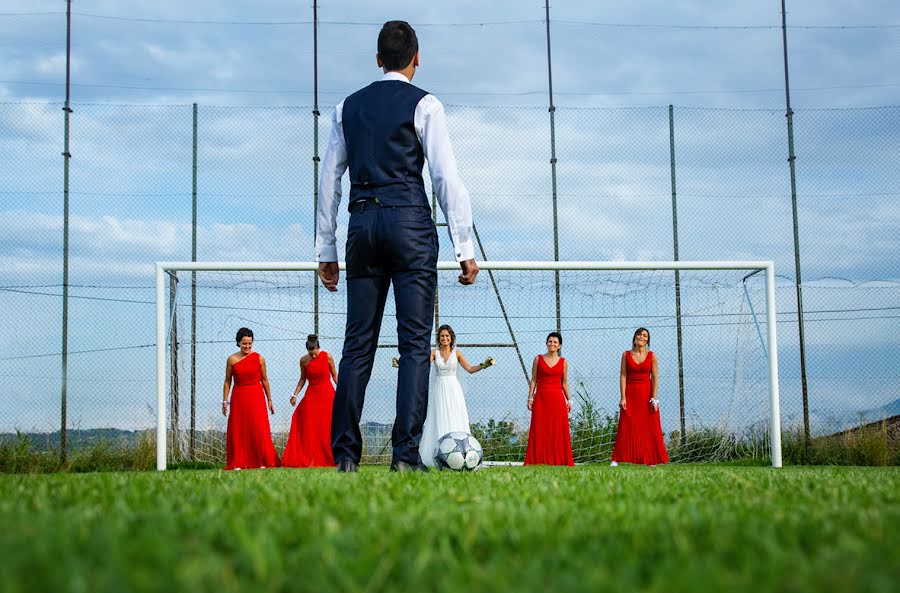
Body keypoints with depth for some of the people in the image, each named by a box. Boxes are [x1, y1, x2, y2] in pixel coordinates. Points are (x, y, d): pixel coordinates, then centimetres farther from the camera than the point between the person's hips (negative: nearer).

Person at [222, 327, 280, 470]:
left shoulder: (259, 358, 2)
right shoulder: (232, 359, 3)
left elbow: (264, 380, 9)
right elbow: (227, 381, 8)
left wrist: (269, 400, 11)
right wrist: (225, 401, 4)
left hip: (256, 397, -1)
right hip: (238, 398, 1)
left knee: (259, 430, -5)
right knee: (238, 430, 0)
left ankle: (263, 463, 1)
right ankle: (239, 463, 5)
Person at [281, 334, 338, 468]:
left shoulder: (327, 357, -6)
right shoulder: (304, 361, -1)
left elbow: (334, 375, 4)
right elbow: (303, 379, 11)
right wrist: (295, 394, 4)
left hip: (327, 395, -2)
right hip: (311, 396, 2)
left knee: (328, 428, -2)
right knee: (309, 428, -4)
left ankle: (330, 459, 2)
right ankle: (310, 460, -3)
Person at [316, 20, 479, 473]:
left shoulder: (349, 107, 15)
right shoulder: (424, 105, 2)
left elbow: (329, 178, 14)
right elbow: (446, 176, -4)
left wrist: (325, 249, 18)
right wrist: (465, 248, -3)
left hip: (362, 224, 4)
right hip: (410, 222, -4)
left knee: (358, 343, 5)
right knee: (415, 342, -4)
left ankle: (345, 454, 3)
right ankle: (406, 455, -9)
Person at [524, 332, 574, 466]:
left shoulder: (563, 362, 8)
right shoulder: (538, 359, 6)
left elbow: (564, 383, 12)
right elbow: (533, 380, 6)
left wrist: (569, 400, 7)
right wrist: (530, 397, -2)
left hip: (557, 399, 1)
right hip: (541, 398, -1)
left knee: (558, 431, -1)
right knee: (540, 431, -3)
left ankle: (558, 460, 5)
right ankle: (539, 460, 1)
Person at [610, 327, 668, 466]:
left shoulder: (651, 356, 2)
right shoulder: (626, 355, 3)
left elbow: (655, 378, -2)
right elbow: (623, 376, -1)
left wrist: (654, 399, -10)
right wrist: (623, 397, -10)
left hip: (646, 394, 0)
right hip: (630, 394, 0)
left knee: (650, 427, 1)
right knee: (627, 426, -3)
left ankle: (651, 460, 5)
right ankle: (617, 459, -4)